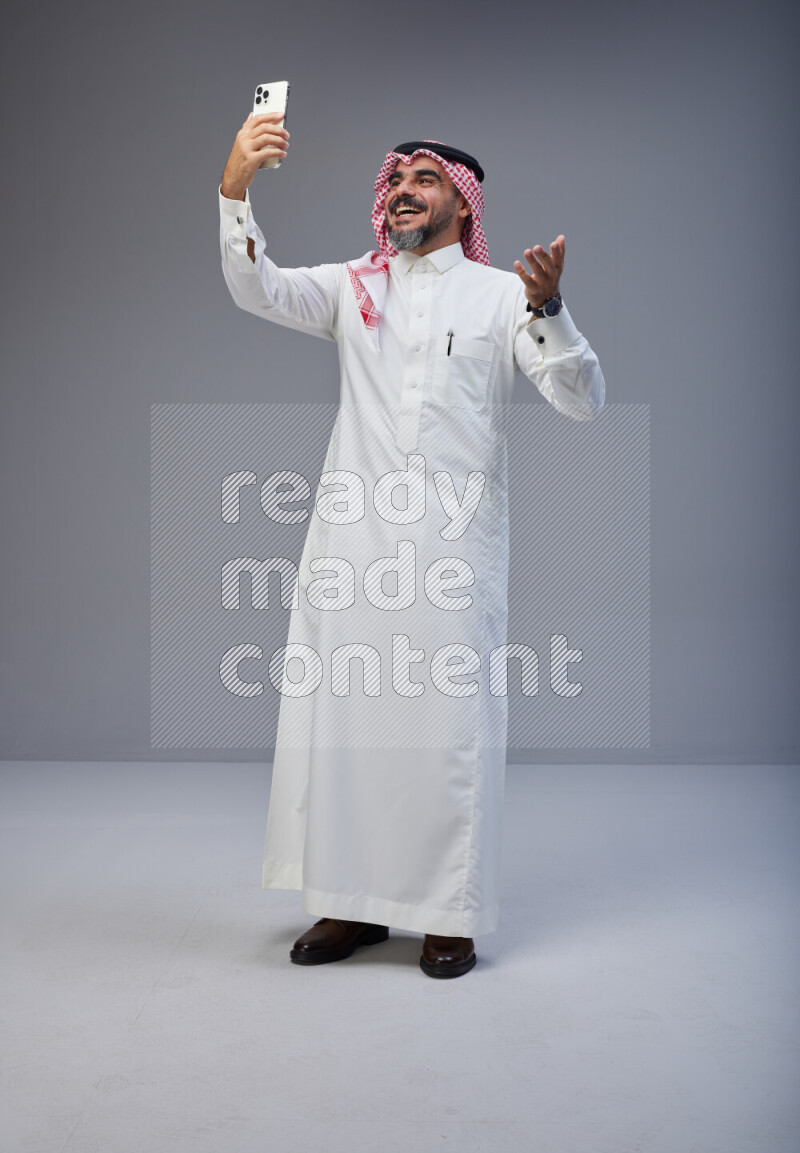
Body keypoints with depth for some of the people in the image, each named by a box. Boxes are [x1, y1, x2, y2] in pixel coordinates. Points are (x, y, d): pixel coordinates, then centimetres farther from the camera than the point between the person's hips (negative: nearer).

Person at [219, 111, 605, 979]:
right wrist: (235, 189, -18)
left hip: (453, 545, -2)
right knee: (338, 714, 4)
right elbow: (255, 290, -3)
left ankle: (450, 915, 11)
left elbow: (583, 401, -3)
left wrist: (548, 307, -19)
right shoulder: (353, 288, 15)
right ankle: (350, 903, 18)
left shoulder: (500, 294, 7)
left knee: (450, 721, -1)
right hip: (351, 539, 3)